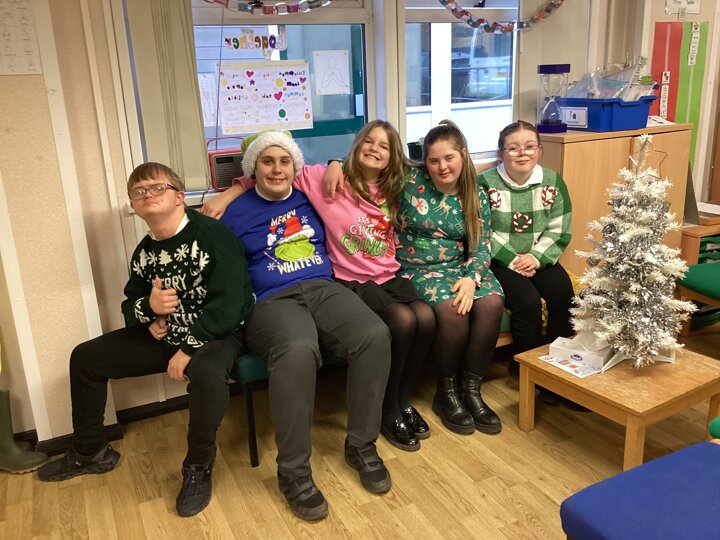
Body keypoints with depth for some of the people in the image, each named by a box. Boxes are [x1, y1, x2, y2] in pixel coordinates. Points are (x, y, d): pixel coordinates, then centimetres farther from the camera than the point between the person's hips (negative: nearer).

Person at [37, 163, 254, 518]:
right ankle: (90, 452, 25)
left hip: (216, 333, -7)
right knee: (85, 357, 6)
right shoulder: (144, 253, 5)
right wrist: (148, 309, -10)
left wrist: (188, 349, -24)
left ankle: (198, 467, -14)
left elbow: (227, 305, -24)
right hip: (164, 334, 8)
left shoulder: (213, 234, -18)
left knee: (207, 373, -41)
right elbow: (129, 305, 15)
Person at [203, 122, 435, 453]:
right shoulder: (329, 179, -2)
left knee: (425, 317, -24)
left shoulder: (392, 190, 12)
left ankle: (403, 401, 0)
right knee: (403, 321, -29)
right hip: (350, 281, -5)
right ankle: (388, 411, -5)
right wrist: (228, 195, 0)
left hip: (389, 277, 5)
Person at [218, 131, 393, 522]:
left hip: (323, 289, 4)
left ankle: (361, 445, -8)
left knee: (375, 335, -28)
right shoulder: (237, 212, 10)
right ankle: (293, 470, -22)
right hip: (271, 301, -3)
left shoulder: (308, 198, 18)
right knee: (297, 350, -39)